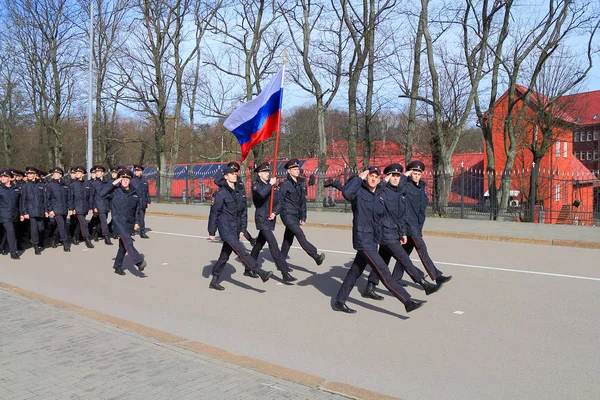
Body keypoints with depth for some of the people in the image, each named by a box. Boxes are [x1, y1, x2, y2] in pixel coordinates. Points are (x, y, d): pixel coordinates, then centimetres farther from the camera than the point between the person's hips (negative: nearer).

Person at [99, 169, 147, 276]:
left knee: (123, 245, 12)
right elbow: (102, 193, -20)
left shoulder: (134, 192, 9)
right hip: (118, 221, -5)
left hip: (129, 222, 6)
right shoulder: (115, 191, -4)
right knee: (128, 241, -21)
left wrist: (136, 222, 13)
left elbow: (138, 208, 16)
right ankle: (139, 262, -31)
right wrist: (113, 184, -17)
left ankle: (118, 266, 24)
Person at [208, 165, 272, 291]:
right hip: (226, 229, -7)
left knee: (225, 255, 12)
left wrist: (242, 229, 12)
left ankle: (214, 281, 22)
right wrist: (211, 232, -6)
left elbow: (244, 212, 17)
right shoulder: (221, 193, -8)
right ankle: (261, 273, -19)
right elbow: (214, 213, -7)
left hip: (235, 230, 7)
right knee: (242, 252, -14)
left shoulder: (240, 193, 12)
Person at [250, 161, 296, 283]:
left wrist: (275, 212, -7)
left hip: (270, 220, 7)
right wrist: (270, 184, -21)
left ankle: (248, 269, 29)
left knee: (259, 245, 16)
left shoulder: (270, 186, 14)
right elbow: (260, 194, -30)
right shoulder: (256, 185, -6)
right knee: (273, 245, -13)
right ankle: (285, 273, -16)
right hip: (262, 219, -7)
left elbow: (278, 202, 10)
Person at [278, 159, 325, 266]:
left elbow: (303, 201, 17)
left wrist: (303, 217, 14)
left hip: (296, 216, 7)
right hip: (288, 215, -7)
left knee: (288, 239, 11)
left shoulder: (300, 184, 14)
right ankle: (316, 257, -23)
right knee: (300, 236, -16)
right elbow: (279, 200, -6)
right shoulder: (285, 184, -7)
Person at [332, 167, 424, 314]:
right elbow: (346, 193, -32)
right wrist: (359, 178, -21)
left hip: (372, 240, 8)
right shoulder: (359, 192, -10)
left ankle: (339, 301, 26)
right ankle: (408, 301, -5)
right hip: (363, 239, -8)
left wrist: (378, 239, 19)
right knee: (383, 272, -7)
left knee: (355, 271, 14)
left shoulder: (379, 196, 11)